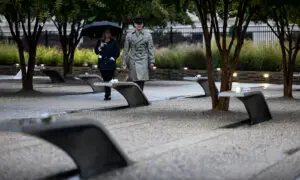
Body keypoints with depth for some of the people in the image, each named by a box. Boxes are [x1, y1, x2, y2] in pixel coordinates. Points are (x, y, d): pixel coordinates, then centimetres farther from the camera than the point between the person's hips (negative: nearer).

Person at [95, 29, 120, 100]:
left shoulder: (113, 42, 6)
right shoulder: (100, 42, 11)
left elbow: (117, 52, 9)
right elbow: (96, 51, 8)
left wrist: (114, 58, -4)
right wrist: (100, 47, -9)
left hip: (110, 63, -2)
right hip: (102, 63, 2)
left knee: (109, 79, -9)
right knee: (105, 79, 2)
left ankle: (107, 95, -10)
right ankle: (107, 94, 10)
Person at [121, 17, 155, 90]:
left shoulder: (147, 35, 4)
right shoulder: (129, 35, 8)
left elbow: (151, 49, 4)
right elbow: (126, 50, 10)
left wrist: (152, 62, -2)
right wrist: (124, 63, 6)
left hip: (143, 61, -1)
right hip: (133, 61, 2)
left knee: (141, 81, -11)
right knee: (135, 81, 0)